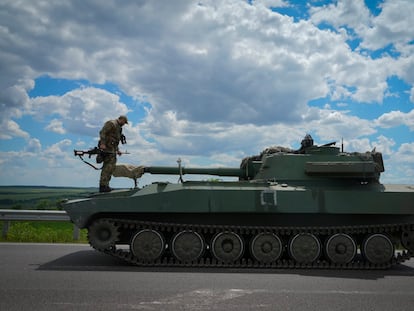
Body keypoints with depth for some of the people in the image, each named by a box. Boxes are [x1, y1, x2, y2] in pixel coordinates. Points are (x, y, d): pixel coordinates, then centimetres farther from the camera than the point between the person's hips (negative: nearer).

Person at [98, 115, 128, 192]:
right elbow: (102, 132, -18)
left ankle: (103, 186, 14)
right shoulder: (111, 123, -6)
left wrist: (117, 150, 24)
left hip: (111, 149, 10)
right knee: (110, 166, -15)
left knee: (107, 166, 10)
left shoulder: (118, 127, 25)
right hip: (107, 147, -10)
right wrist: (102, 143, -27)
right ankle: (103, 185, -17)